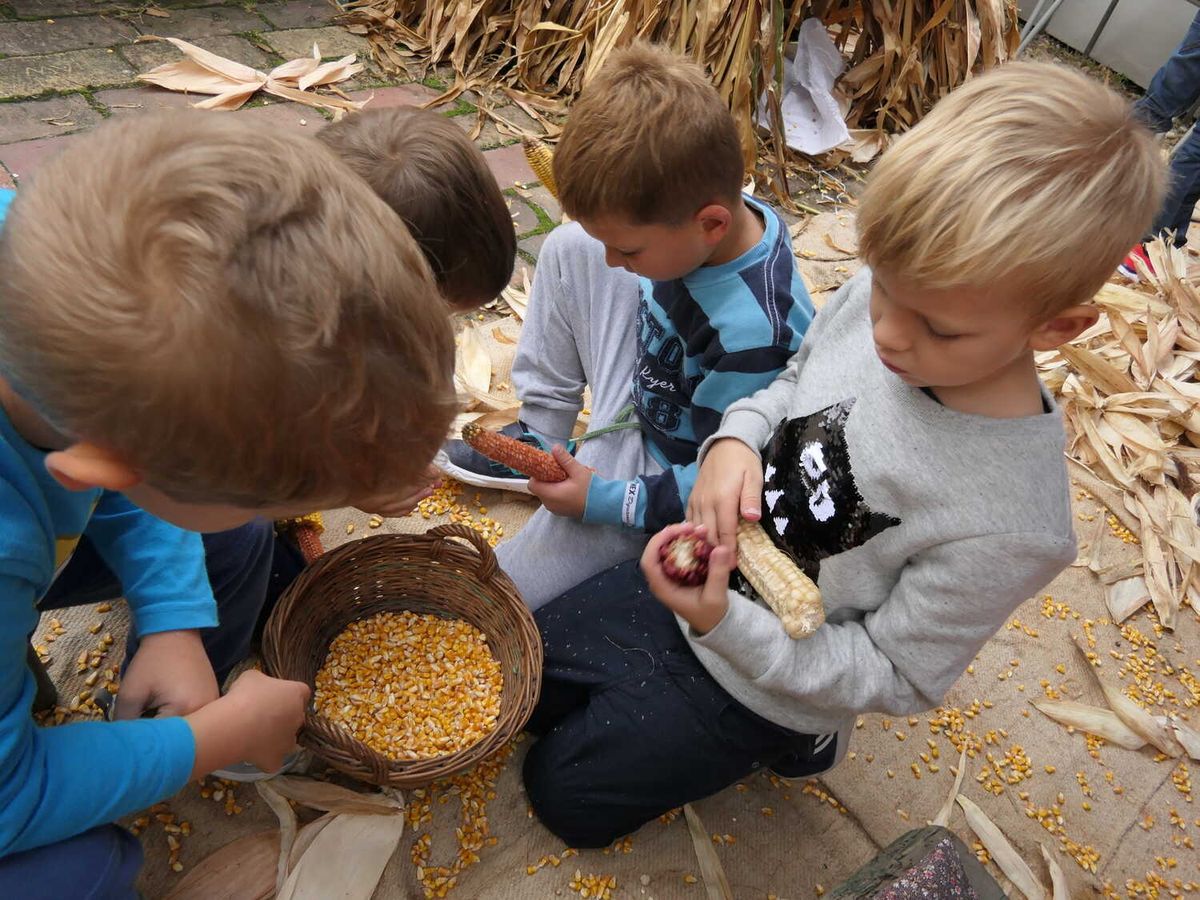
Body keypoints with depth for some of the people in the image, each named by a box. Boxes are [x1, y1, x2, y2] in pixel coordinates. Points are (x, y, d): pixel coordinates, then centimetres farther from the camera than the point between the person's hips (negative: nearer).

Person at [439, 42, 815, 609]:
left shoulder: (753, 333, -38)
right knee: (571, 249, 4)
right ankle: (540, 435, 12)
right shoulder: (720, 210, -16)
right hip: (644, 390, 8)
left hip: (656, 473, -8)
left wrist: (601, 500, -22)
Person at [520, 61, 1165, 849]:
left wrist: (724, 623, -31)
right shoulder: (874, 298, -18)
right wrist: (733, 442, -20)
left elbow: (893, 676, -20)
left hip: (752, 686, -6)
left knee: (564, 792, 12)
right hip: (693, 576, 6)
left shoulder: (1009, 525, -33)